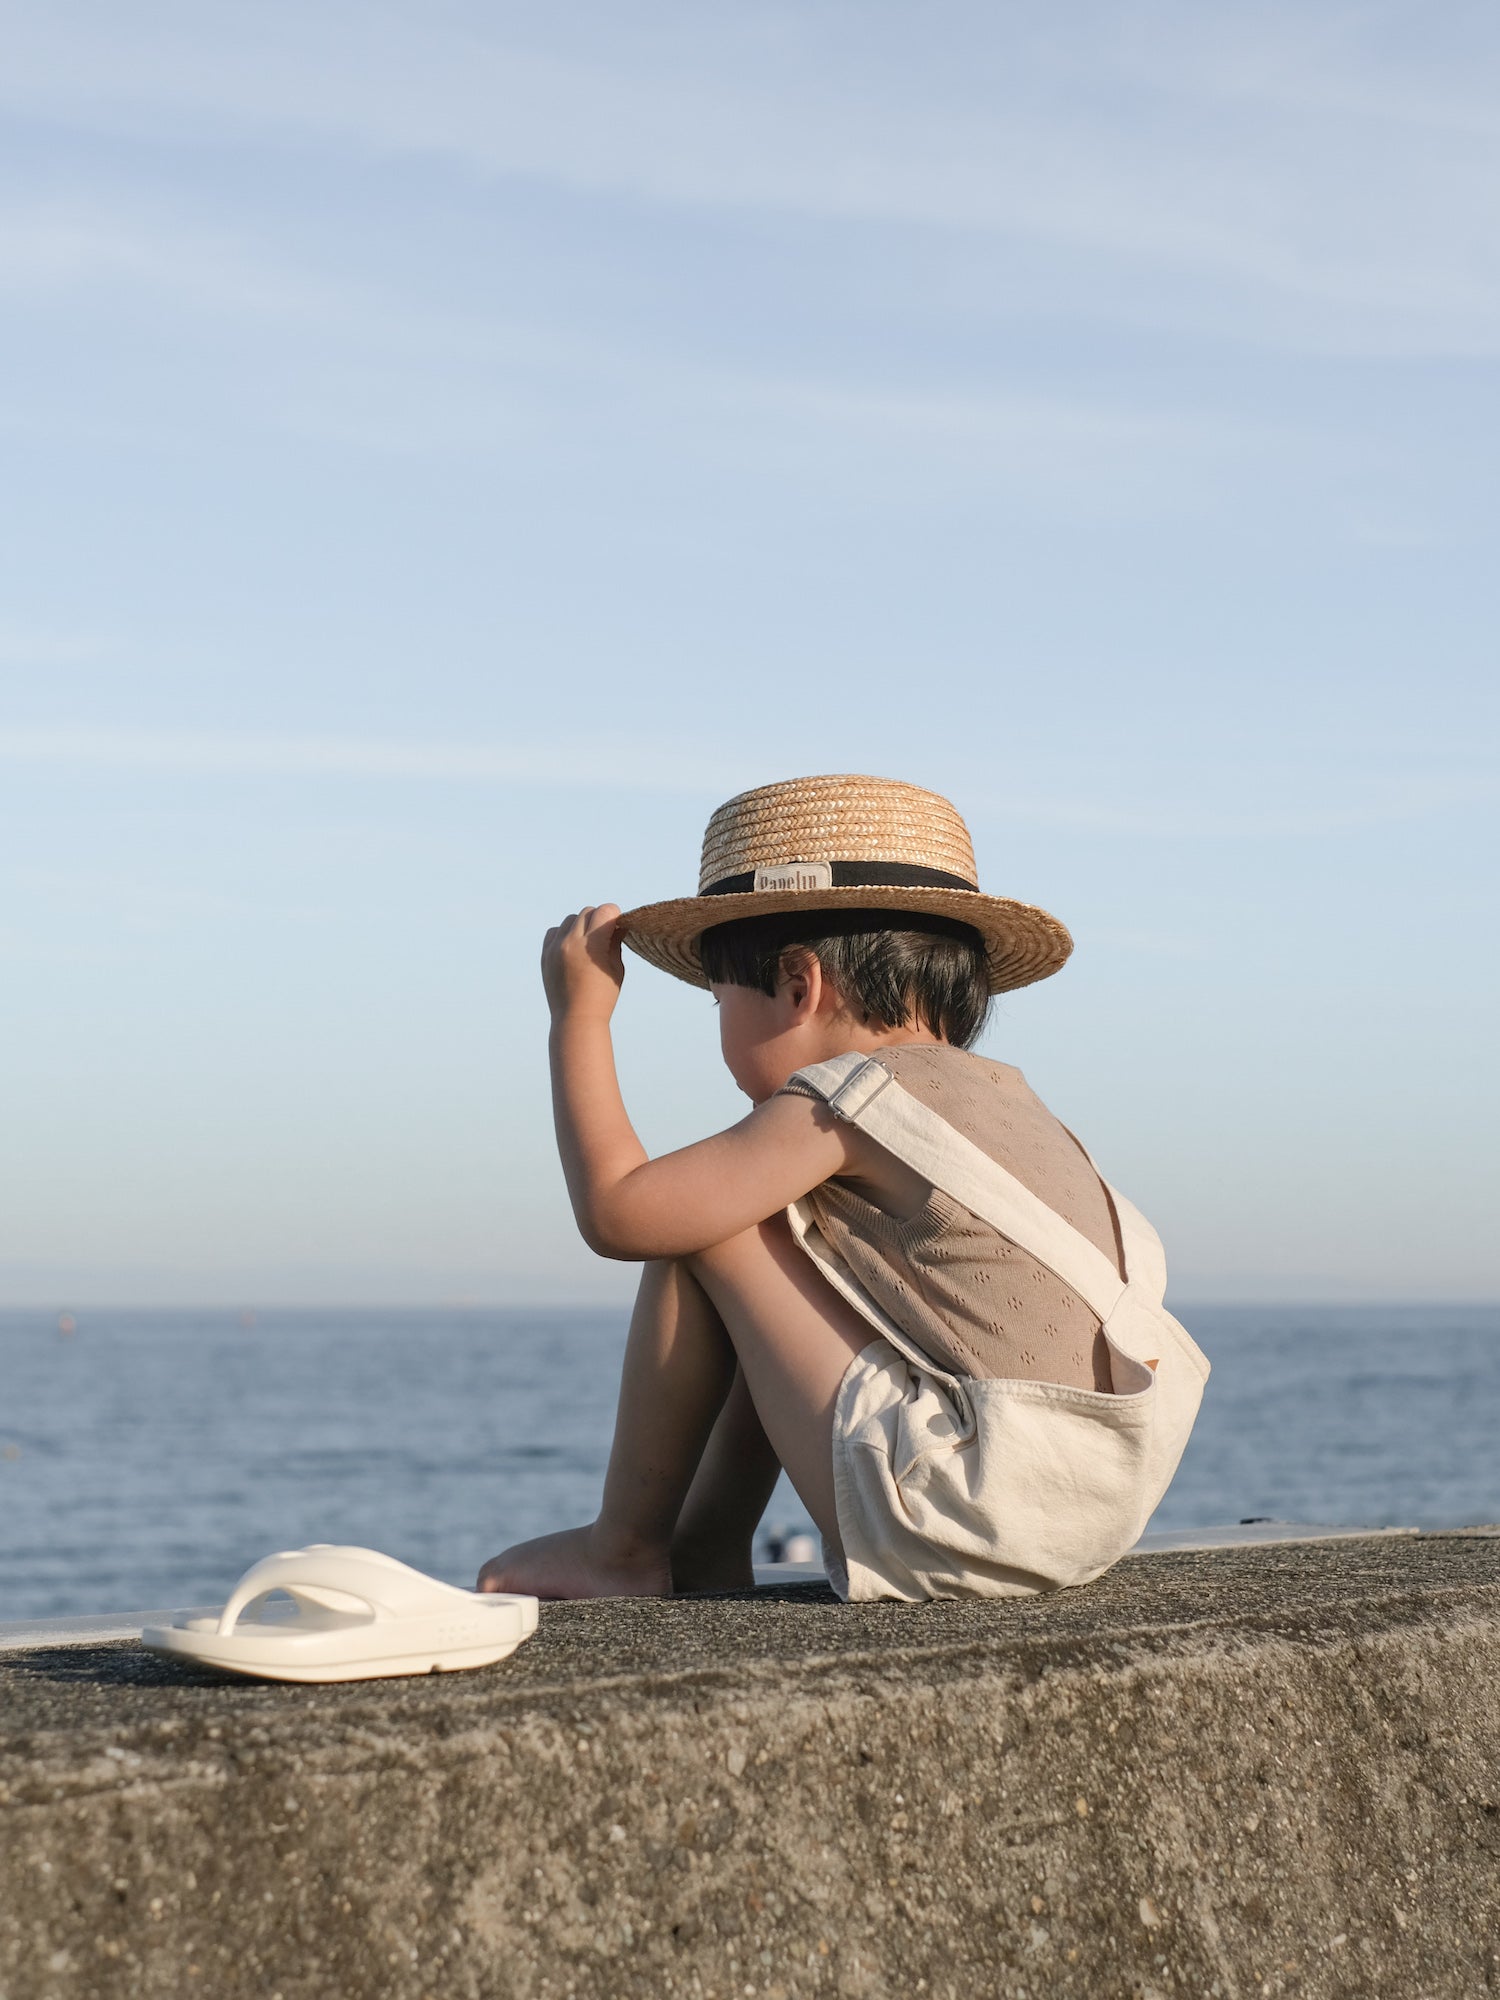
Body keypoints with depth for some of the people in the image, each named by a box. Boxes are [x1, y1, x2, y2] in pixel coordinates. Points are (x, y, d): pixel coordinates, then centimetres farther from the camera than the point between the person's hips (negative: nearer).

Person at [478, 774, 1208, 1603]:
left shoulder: (848, 1100, -7)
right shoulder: (1000, 1094, 18)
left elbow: (617, 1211, -9)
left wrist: (579, 1015, 1)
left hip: (951, 1523, -9)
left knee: (701, 1223, 0)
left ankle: (625, 1548, 10)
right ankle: (706, 1546, 28)